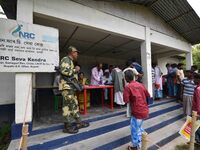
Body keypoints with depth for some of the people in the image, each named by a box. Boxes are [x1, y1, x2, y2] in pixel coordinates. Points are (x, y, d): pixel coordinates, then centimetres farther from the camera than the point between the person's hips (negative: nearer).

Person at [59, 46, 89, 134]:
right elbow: (64, 71, -23)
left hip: (71, 86, 10)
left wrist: (75, 71, 14)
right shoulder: (66, 59, -6)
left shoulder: (70, 61, 24)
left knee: (74, 104, 11)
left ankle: (79, 122, 21)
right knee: (68, 105, -6)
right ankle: (67, 126, 5)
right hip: (66, 86, -10)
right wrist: (75, 70, -12)